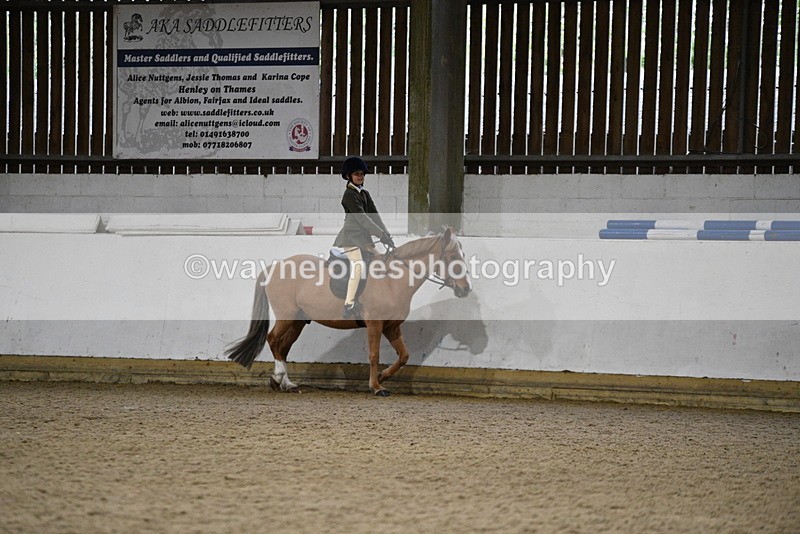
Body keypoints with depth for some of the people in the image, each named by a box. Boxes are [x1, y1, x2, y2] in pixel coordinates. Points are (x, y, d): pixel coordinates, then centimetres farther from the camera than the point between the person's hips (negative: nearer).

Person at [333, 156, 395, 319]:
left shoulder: (365, 194, 15)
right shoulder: (349, 194, -10)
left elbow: (375, 216, 9)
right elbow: (361, 218, -18)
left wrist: (387, 236, -3)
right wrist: (381, 235, -21)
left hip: (364, 237, 9)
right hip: (350, 236, -9)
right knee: (358, 264, -26)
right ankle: (349, 306, -30)